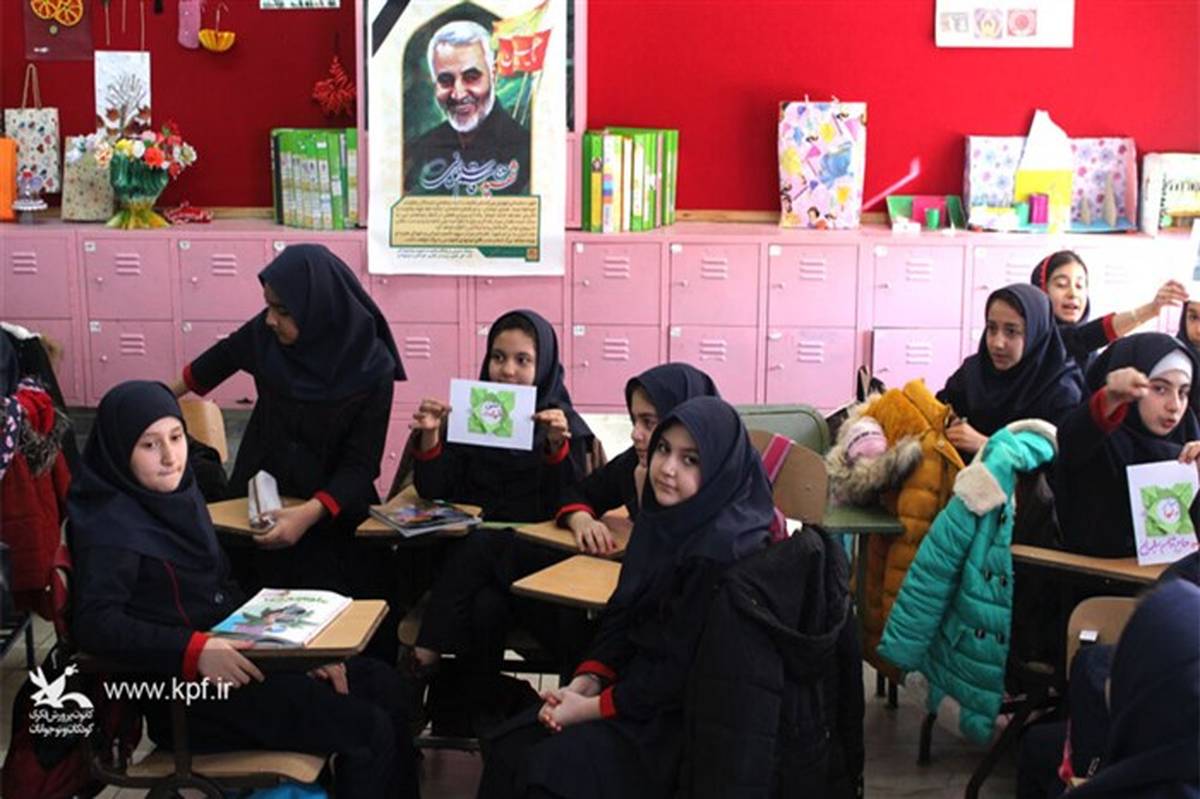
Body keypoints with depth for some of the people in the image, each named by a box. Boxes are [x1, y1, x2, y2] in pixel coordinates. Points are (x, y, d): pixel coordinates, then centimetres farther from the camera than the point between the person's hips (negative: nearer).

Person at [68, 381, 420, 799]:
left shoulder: (180, 493, 10)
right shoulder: (112, 528, -15)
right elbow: (94, 623, -28)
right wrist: (196, 651, -36)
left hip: (233, 653, 9)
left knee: (382, 685, 7)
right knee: (368, 731, -13)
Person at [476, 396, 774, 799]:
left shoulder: (721, 550, -23)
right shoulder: (665, 518, 4)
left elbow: (685, 667, -22)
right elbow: (623, 613, 9)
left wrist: (590, 708, -16)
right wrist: (585, 682, -6)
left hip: (687, 715, -8)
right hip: (640, 683, 8)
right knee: (509, 749, -3)